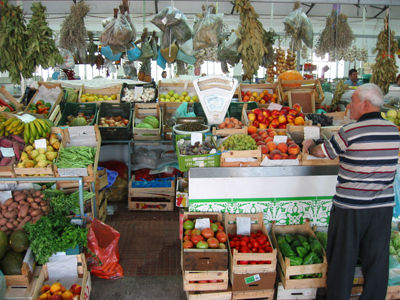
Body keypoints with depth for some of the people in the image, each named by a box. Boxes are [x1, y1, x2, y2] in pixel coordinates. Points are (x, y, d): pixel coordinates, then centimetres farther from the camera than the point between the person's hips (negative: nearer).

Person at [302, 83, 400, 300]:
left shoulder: (350, 132, -15)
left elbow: (322, 152, -2)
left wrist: (309, 146, 19)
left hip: (351, 206, -5)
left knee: (343, 258, 10)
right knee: (376, 259, 16)